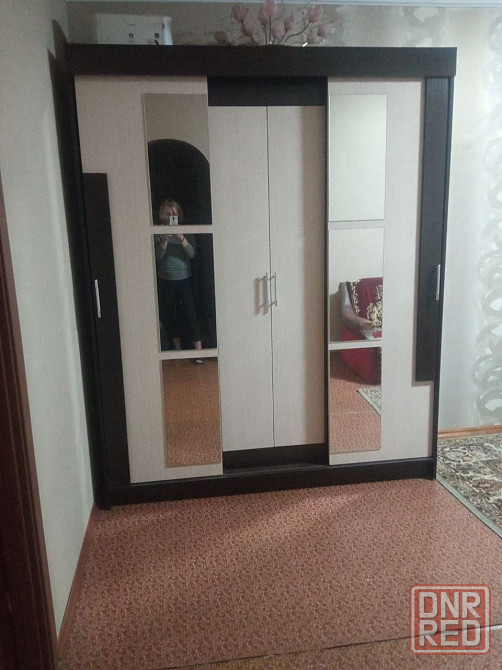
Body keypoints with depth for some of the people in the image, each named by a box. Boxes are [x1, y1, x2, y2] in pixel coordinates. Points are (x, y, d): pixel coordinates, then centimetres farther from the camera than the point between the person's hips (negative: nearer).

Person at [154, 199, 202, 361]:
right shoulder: (158, 233, 1)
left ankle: (198, 350, -3)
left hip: (184, 279, -1)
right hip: (165, 280, 1)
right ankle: (177, 348, 24)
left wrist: (182, 238, -22)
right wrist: (165, 239, -22)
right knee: (169, 314, 8)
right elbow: (158, 256, -9)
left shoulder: (185, 232, 2)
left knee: (190, 314, -6)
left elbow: (192, 254, -8)